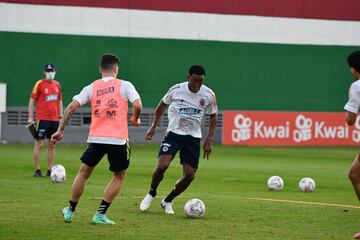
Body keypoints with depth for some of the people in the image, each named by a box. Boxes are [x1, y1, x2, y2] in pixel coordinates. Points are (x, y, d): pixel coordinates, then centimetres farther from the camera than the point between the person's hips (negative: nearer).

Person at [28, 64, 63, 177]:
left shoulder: (57, 84, 12)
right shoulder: (40, 84, -4)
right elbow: (32, 100, -2)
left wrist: (61, 116, 12)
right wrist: (30, 118, -7)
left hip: (54, 119, 5)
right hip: (42, 119, -5)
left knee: (52, 145, 7)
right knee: (39, 144, -5)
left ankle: (50, 170, 12)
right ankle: (37, 170, -1)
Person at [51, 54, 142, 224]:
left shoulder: (91, 88, 8)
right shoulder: (124, 85, 1)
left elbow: (71, 107, 2)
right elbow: (137, 105, -12)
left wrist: (61, 130, 6)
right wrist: (135, 119, 9)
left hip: (96, 138, 2)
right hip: (118, 140, -2)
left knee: (83, 173, 21)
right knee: (119, 176, 17)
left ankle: (70, 211, 27)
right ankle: (100, 214, 8)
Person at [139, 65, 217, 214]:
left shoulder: (209, 95, -5)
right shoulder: (176, 90, -8)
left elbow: (213, 116, 9)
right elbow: (163, 104, 11)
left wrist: (209, 140, 2)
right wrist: (153, 126, 6)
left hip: (193, 137, 2)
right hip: (173, 133, -2)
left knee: (189, 175, -3)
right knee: (162, 165, -22)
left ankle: (168, 201, 19)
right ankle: (151, 194, 5)